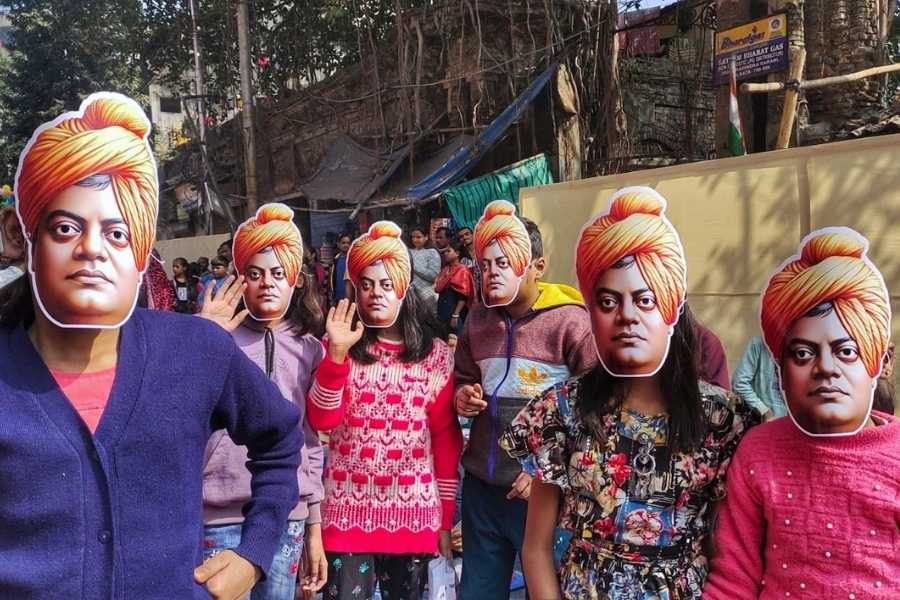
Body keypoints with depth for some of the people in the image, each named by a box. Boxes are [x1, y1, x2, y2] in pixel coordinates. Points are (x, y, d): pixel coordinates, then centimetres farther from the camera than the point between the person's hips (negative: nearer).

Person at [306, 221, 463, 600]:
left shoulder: (435, 353, 2)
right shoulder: (337, 348, 3)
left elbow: (446, 439, 2)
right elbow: (322, 420, -10)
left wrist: (446, 519, 2)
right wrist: (337, 352, -20)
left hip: (414, 514, 1)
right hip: (348, 511, 0)